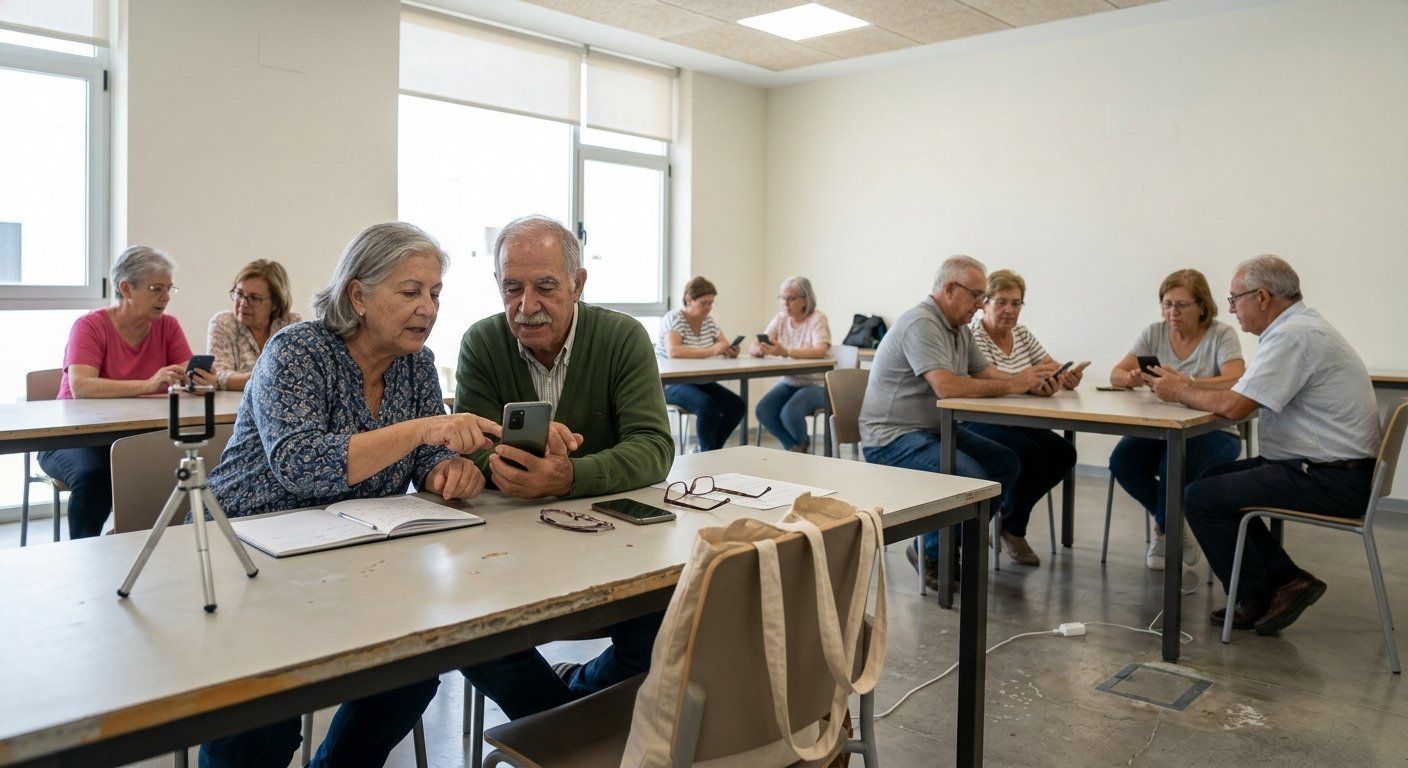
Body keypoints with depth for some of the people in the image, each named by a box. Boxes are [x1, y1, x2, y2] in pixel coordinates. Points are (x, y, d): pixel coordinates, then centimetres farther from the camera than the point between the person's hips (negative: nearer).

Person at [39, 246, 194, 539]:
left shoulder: (167, 326, 3)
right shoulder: (90, 326, -10)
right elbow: (80, 387, -26)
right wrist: (148, 385, -41)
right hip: (76, 438, -3)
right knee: (93, 474, -35)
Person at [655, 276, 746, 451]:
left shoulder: (709, 322, 9)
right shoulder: (673, 318, -11)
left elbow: (727, 348, 5)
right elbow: (673, 351, -29)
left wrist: (731, 351, -21)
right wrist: (711, 351, -36)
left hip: (699, 381, 7)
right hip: (670, 384, -7)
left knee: (737, 405, -12)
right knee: (707, 405, -32)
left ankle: (711, 451, 3)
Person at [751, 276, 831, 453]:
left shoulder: (817, 319, -11)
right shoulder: (780, 319, 4)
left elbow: (820, 351, -29)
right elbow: (753, 348, -1)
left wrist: (785, 352, -41)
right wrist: (760, 349, -27)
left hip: (816, 384, -5)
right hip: (789, 382, 5)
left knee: (789, 413, -29)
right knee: (763, 411, -19)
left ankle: (802, 444, 8)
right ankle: (794, 448, 4)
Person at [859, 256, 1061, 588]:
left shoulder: (960, 329, 14)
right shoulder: (921, 324, -19)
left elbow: (985, 372, 13)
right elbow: (946, 387, -30)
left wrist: (1030, 380, -7)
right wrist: (1014, 385, -24)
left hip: (935, 429, 10)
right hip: (892, 437, -10)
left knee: (1006, 462, 2)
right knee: (971, 476, -27)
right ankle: (930, 553, -4)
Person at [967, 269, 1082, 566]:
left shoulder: (1021, 333, 11)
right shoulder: (974, 336, -14)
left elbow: (1052, 366, 7)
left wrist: (1067, 377, -17)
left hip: (1017, 422, 8)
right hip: (980, 424, -8)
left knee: (1064, 453, -10)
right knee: (1031, 455, -27)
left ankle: (1007, 511, 8)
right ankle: (1012, 529, -2)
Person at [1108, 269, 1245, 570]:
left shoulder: (1221, 335, -6)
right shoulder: (1154, 333, 5)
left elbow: (1236, 383, -23)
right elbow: (1116, 375, -1)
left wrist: (1185, 382, -40)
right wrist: (1132, 378, -28)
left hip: (1214, 431, -4)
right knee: (1122, 461, -24)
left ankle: (1163, 530, 0)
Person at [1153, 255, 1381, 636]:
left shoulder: (1294, 336, -20)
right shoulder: (1298, 327, 14)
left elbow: (1234, 405, -25)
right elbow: (1244, 393, 16)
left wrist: (1182, 392, -7)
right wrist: (1186, 386, 8)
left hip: (1333, 481, -11)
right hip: (1331, 467, 11)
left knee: (1201, 498, -11)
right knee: (1215, 478, 17)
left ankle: (1256, 599, 5)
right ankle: (1285, 579, 13)